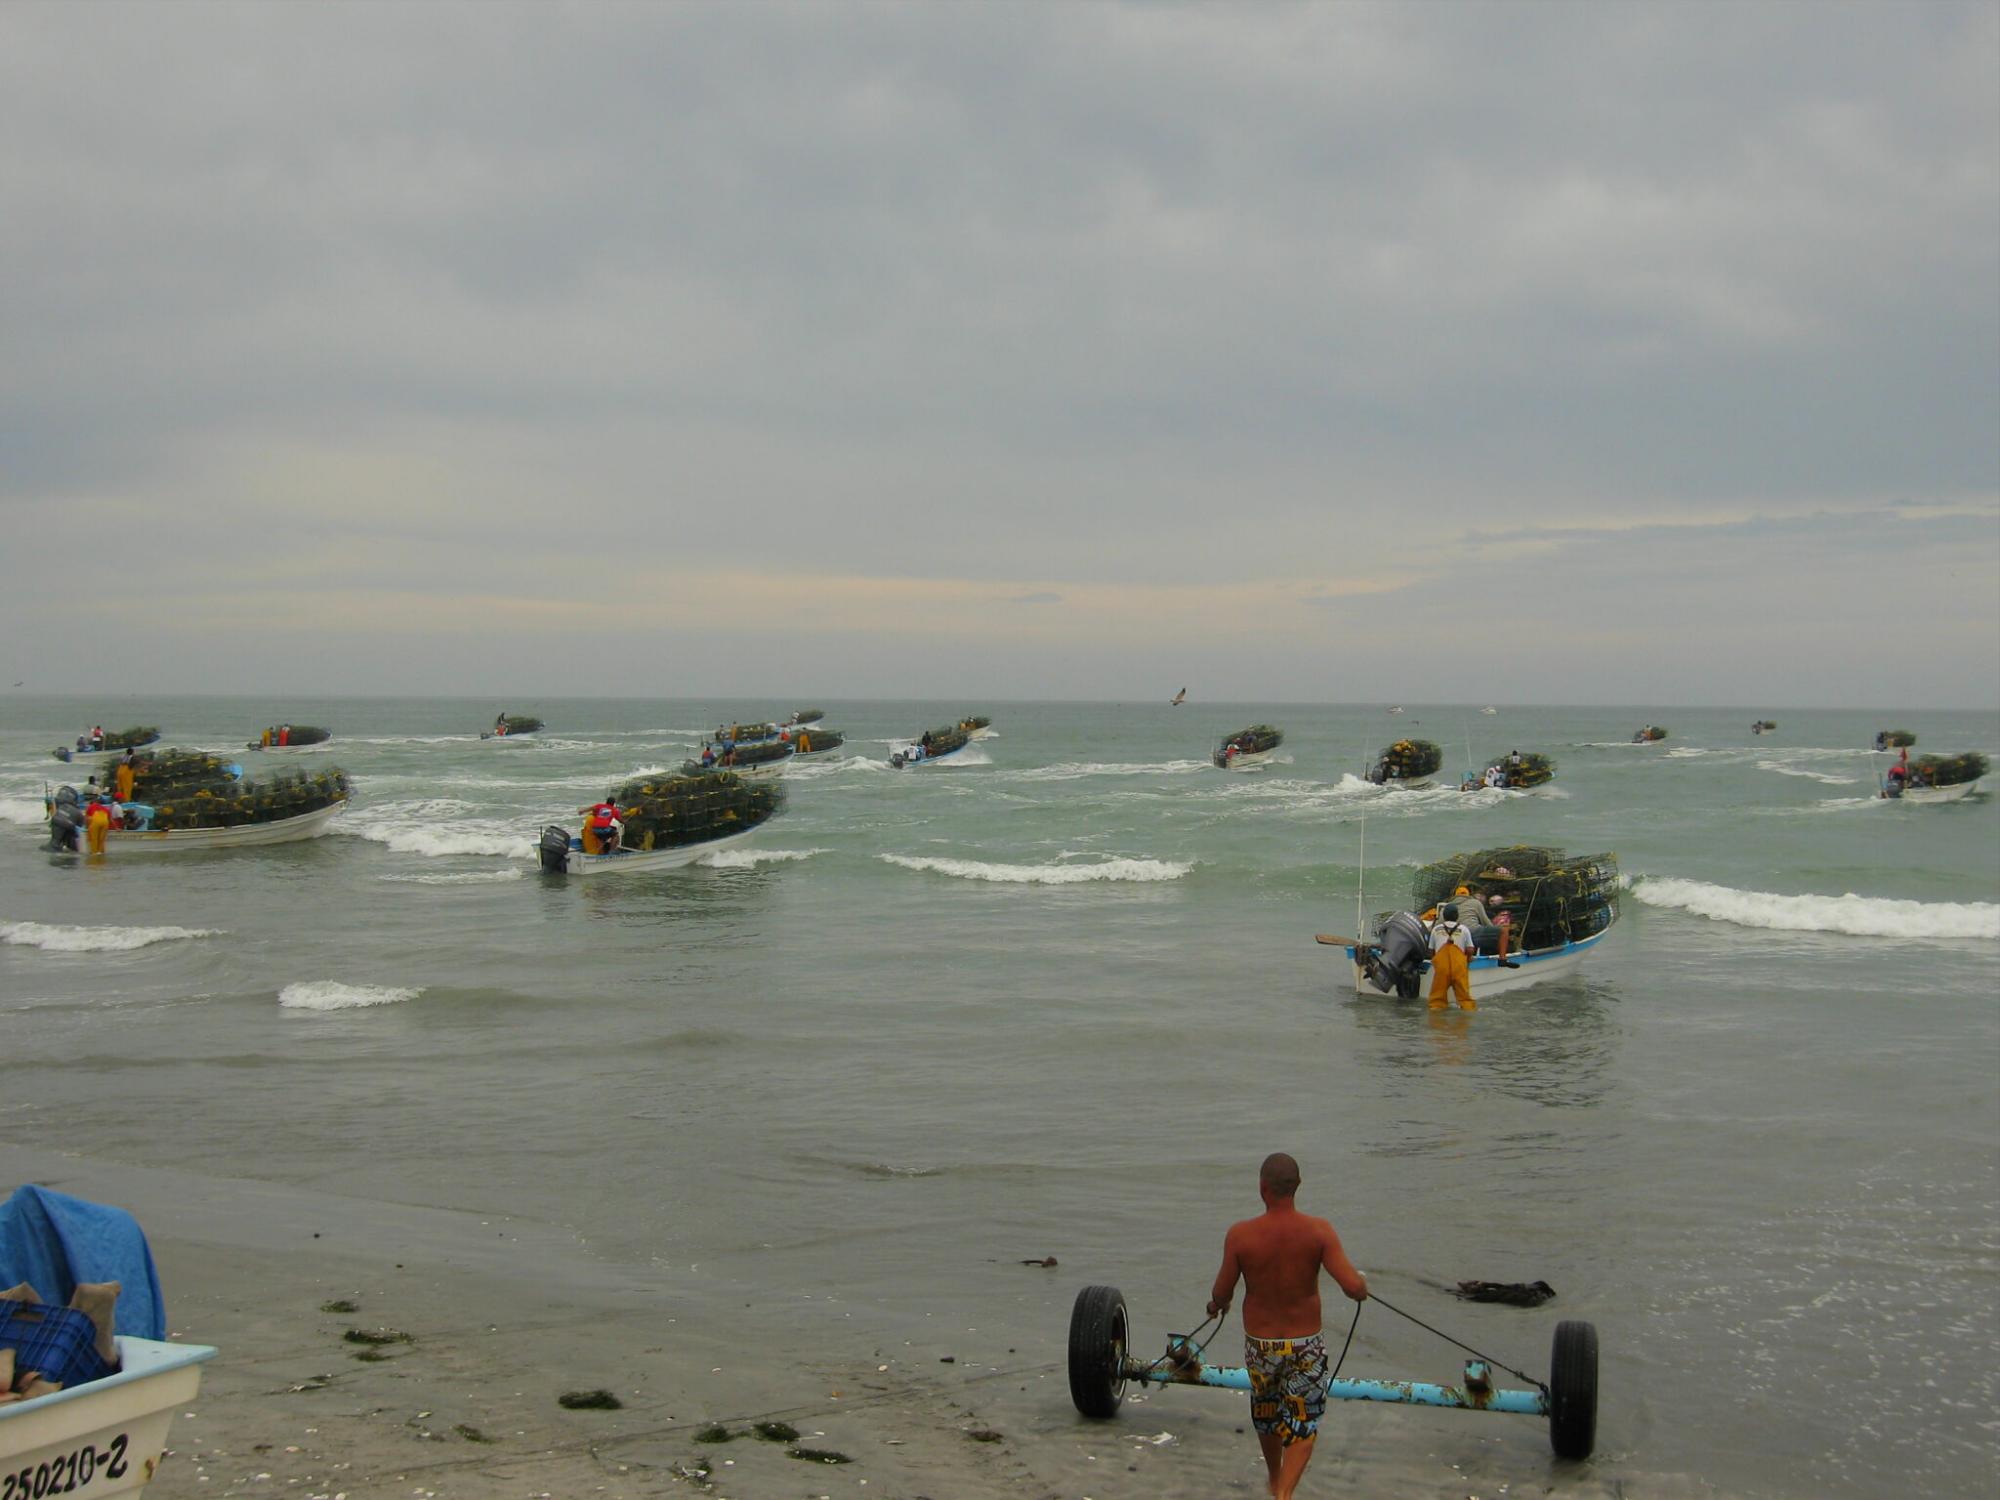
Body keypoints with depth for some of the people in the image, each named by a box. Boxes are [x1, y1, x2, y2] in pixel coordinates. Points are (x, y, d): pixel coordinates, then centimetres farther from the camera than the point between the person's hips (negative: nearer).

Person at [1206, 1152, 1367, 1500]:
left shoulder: (1240, 1235, -17)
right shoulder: (1318, 1231, -17)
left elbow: (1221, 1295, -7)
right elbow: (1354, 1288, -22)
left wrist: (1216, 1303, 17)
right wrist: (1362, 1282, 2)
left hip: (1259, 1344, 1)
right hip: (1306, 1345, -1)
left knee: (1266, 1411, 27)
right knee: (1302, 1426, 13)